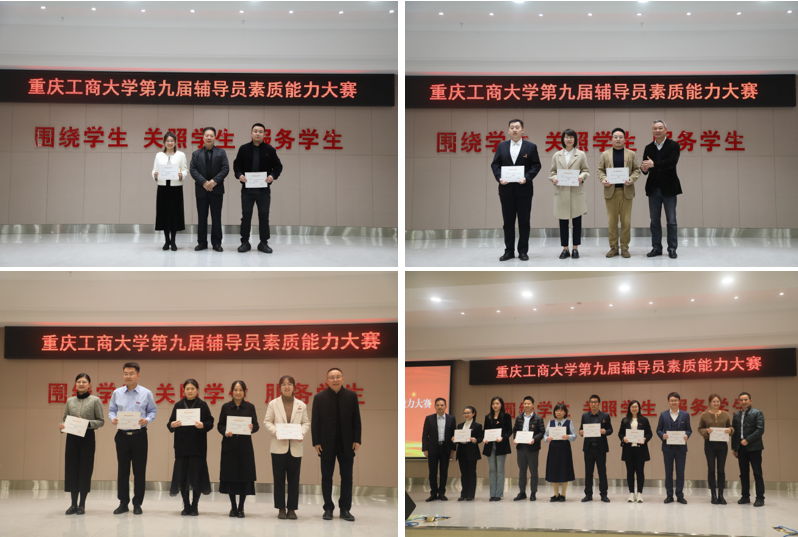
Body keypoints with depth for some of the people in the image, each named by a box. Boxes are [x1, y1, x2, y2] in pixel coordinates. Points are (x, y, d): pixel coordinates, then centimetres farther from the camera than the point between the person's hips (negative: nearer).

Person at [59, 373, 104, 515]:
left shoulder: (95, 400, 0)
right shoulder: (70, 401, 10)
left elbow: (101, 421, -1)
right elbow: (65, 419, 15)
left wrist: (87, 423, -17)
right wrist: (62, 426, -6)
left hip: (87, 438, -3)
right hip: (72, 438, 3)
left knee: (85, 469, -1)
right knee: (71, 469, 3)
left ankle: (82, 504, 7)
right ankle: (73, 504, 12)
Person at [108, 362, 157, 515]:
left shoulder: (146, 393, -1)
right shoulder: (117, 393, 5)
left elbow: (153, 411, 4)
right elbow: (111, 410, 12)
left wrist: (147, 420, -15)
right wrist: (113, 418, -10)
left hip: (139, 435, -2)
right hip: (122, 435, 2)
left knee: (139, 470, 2)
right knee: (122, 469, 6)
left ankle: (138, 504, 11)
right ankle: (123, 503, 15)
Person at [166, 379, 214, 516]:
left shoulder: (202, 405, 3)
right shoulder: (178, 405, 9)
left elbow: (210, 423, 0)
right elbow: (170, 424, 8)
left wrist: (202, 425, -20)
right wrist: (172, 425, -15)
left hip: (197, 446, -2)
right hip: (182, 445, 2)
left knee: (197, 475, -2)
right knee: (182, 476, 0)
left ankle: (194, 506, 8)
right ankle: (186, 506, 12)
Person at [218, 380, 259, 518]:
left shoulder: (250, 407, 4)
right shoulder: (226, 407, 4)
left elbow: (256, 425, 2)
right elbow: (220, 426, 4)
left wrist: (252, 428, -20)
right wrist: (225, 432, -16)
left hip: (245, 446, 0)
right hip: (229, 446, 0)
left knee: (245, 476, -1)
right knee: (230, 476, 2)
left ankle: (241, 508, 8)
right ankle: (233, 507, 15)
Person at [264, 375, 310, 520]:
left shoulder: (301, 405, 8)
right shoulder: (273, 404, 5)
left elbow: (306, 423, 9)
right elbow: (267, 422, 4)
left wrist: (302, 433, -10)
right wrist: (275, 431, -14)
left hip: (295, 447, 1)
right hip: (279, 447, -1)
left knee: (294, 479, 2)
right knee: (279, 478, 1)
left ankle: (292, 509, 8)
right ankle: (281, 508, 8)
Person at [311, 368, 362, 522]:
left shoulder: (351, 396, 1)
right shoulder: (319, 397, -1)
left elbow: (356, 420, 3)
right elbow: (315, 421, -1)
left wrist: (357, 440, -4)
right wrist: (316, 442, -7)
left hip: (346, 444, 1)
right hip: (327, 444, -1)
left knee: (347, 477, 4)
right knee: (327, 477, 5)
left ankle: (345, 509, 10)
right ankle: (328, 508, 12)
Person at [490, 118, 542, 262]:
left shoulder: (531, 147, 2)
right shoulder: (502, 146, 9)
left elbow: (536, 165, 0)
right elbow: (495, 164, 7)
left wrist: (527, 178, -15)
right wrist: (499, 177, -10)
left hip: (524, 189, -2)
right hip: (506, 189, 2)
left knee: (524, 221, 3)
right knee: (508, 221, 6)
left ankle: (523, 251, 10)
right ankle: (509, 251, 12)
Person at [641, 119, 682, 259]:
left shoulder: (673, 146, -3)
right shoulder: (649, 148, 9)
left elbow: (672, 161, -19)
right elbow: (645, 165, 4)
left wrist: (654, 164, -29)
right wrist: (644, 169, -20)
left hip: (668, 188, -4)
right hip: (653, 188, 4)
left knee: (671, 220, 1)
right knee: (654, 220, 6)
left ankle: (672, 248, 6)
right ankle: (656, 247, 12)